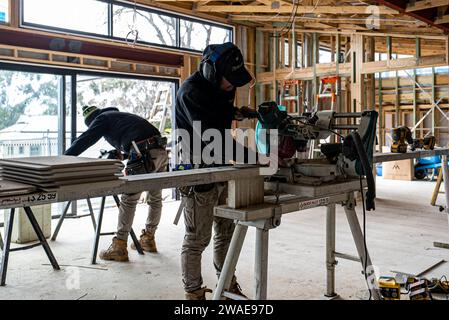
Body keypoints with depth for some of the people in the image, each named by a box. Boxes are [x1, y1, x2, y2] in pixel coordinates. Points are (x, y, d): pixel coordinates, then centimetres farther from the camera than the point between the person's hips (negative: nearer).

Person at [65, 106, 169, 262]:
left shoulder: (102, 118, 10)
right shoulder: (119, 115, 34)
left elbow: (84, 140, 2)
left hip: (145, 155, -9)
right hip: (161, 151, 9)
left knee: (128, 200, -2)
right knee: (155, 199, 17)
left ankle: (119, 248, 2)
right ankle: (148, 240, 32)